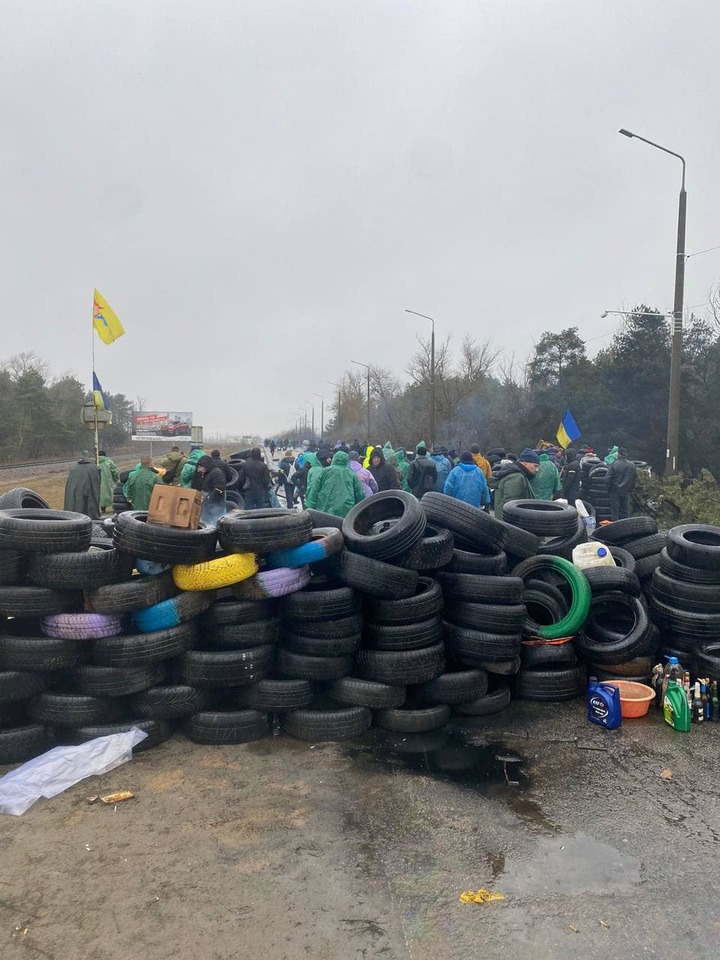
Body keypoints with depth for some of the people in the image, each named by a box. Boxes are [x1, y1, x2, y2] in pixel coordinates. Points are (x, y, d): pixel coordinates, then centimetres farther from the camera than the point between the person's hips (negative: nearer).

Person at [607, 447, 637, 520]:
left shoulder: (613, 464, -14)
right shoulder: (632, 465, 1)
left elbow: (608, 478, -12)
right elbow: (635, 479, 9)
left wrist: (608, 489, 0)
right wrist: (631, 489, 17)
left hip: (615, 491, -4)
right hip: (626, 491, 4)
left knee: (614, 510, 1)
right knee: (625, 509, 13)